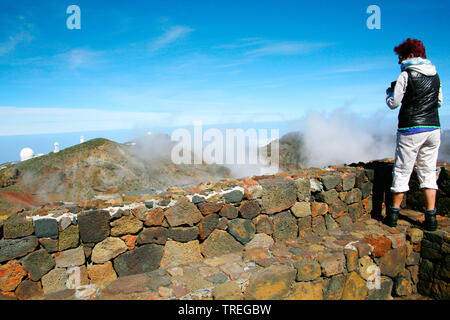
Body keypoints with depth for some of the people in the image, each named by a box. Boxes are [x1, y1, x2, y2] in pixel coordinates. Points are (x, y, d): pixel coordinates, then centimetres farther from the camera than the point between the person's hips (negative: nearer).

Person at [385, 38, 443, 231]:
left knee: (402, 171, 3)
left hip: (411, 130, -6)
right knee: (428, 172, 10)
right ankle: (431, 217, 9)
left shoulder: (406, 75, -8)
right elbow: (439, 102, 21)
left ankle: (393, 214, 10)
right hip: (433, 128, 6)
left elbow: (393, 103, -6)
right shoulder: (435, 76, 12)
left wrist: (390, 92, 13)